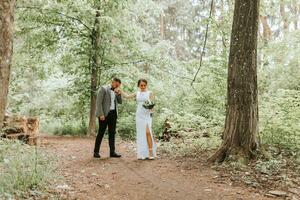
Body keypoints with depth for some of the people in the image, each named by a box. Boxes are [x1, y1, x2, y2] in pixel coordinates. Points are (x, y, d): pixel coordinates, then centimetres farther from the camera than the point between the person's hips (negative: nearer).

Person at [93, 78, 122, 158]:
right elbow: (99, 102, -11)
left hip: (113, 114, 7)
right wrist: (101, 114, -18)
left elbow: (120, 102, 12)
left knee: (112, 133, 6)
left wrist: (118, 94, -5)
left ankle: (112, 152, 10)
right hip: (104, 114, -6)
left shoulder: (115, 91, 15)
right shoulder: (103, 89, -6)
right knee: (101, 133, -2)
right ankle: (96, 152, 7)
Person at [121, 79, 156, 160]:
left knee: (148, 132, -17)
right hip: (139, 115, 3)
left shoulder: (150, 93, 4)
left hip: (147, 115, -3)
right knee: (140, 134, 3)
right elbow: (127, 96, 17)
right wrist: (120, 90, 11)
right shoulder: (137, 94, 13)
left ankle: (151, 153, -14)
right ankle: (142, 154, 9)